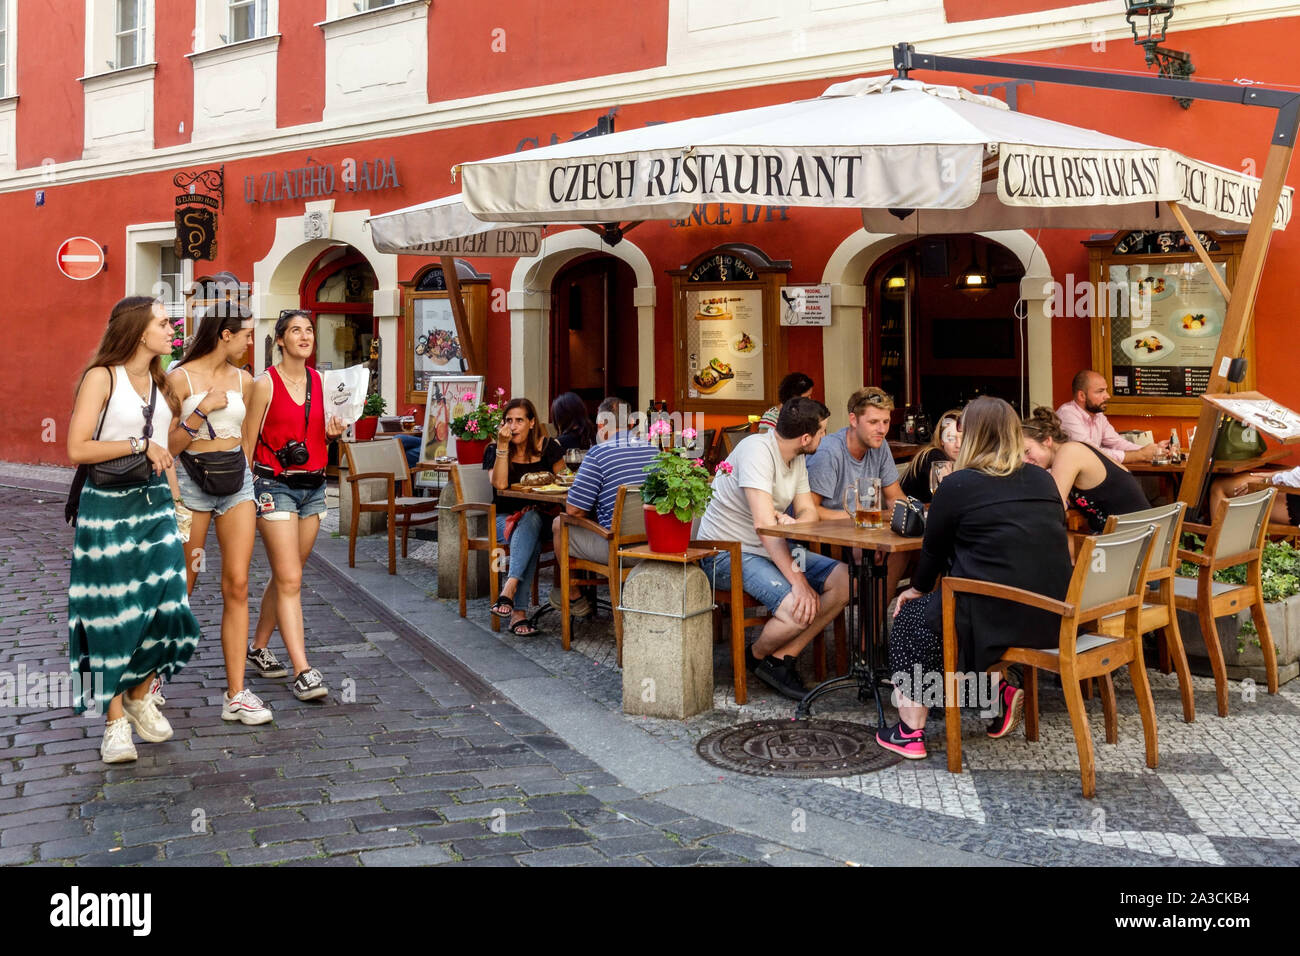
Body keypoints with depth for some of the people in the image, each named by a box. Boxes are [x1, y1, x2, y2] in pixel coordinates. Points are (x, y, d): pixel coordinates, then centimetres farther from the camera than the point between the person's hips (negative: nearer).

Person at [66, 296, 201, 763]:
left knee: (164, 606, -1)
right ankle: (115, 719, 12)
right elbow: (76, 449, -14)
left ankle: (139, 695, 23)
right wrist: (139, 445, -14)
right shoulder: (102, 377, -6)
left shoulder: (161, 383, 14)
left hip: (155, 502, 6)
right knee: (112, 615, 0)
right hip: (106, 505, -6)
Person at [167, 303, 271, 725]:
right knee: (180, 589, 6)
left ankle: (236, 694, -1)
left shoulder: (243, 380, 9)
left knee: (237, 586, -4)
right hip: (191, 480, -4)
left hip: (236, 479, 4)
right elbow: (168, 445, -7)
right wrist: (202, 409, -19)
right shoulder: (180, 378, -5)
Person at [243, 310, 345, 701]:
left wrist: (334, 433, -2)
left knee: (285, 576, 13)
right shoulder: (265, 383, -7)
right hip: (275, 485, -6)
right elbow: (248, 444, -5)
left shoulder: (321, 382, 9)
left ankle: (259, 646, 31)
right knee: (290, 580, -10)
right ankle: (303, 672, -11)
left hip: (313, 485, 6)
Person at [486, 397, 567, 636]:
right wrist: (503, 445, -16)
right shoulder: (494, 450, 3)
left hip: (538, 516, 0)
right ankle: (518, 611, -44)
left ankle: (509, 589, -49)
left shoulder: (547, 447, 5)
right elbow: (500, 484, -14)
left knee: (530, 521, -37)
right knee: (531, 542, -34)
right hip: (503, 518, 0)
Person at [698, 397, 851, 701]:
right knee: (799, 610, -29)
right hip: (727, 553, -9)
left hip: (773, 548, 9)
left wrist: (793, 523, -19)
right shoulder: (758, 450, -22)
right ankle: (758, 656, 4)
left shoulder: (796, 458, 7)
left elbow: (808, 511, 8)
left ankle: (783, 656, -1)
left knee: (846, 580, -7)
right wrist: (798, 580, -32)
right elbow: (764, 524, -29)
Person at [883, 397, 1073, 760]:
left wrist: (918, 589, 25)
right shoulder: (1044, 480, 11)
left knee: (913, 616, 18)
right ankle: (997, 692, 12)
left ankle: (911, 732, 15)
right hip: (1052, 620, 7)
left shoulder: (958, 485, -6)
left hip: (995, 620, -7)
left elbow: (934, 548, 5)